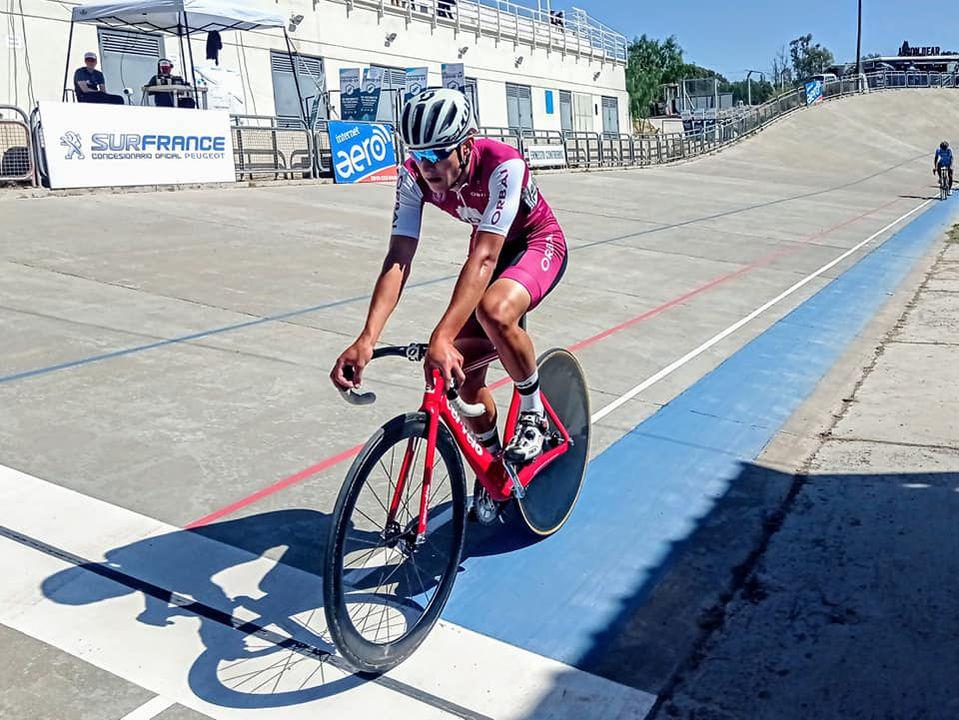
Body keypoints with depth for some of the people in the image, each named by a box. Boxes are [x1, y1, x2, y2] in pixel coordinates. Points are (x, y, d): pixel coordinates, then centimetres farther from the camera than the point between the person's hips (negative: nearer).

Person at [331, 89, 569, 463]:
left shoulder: (503, 164, -35)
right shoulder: (414, 175, -21)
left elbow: (484, 258, -43)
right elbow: (399, 259, -27)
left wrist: (442, 337, -54)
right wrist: (366, 338, -41)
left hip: (539, 243, -5)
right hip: (490, 247, 5)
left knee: (493, 311, -38)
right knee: (463, 371, -6)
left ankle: (534, 413, -12)